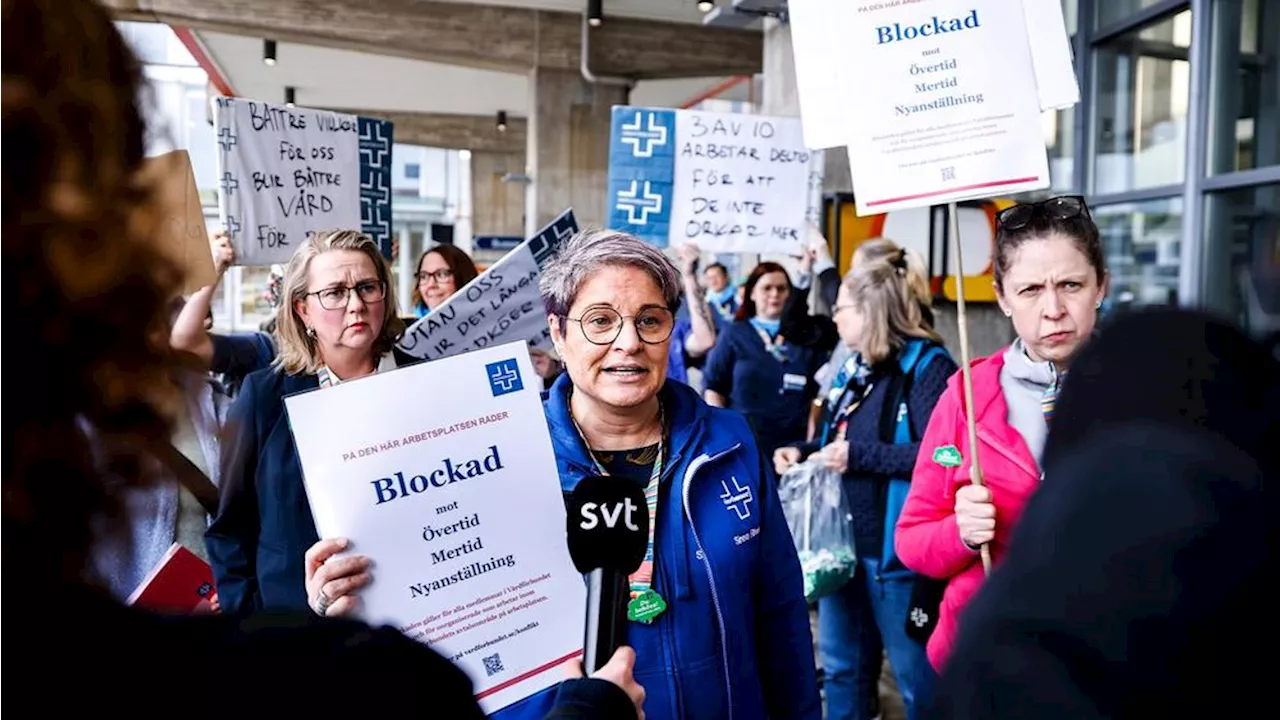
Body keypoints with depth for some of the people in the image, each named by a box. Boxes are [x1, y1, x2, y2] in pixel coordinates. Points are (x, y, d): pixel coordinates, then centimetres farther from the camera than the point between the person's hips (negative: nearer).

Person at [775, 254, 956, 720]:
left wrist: (858, 455, -24)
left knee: (917, 675, 8)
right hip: (842, 540, 9)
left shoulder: (927, 365, -15)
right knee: (841, 665, 21)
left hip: (895, 547, -8)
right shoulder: (852, 368, 12)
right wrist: (802, 451, 4)